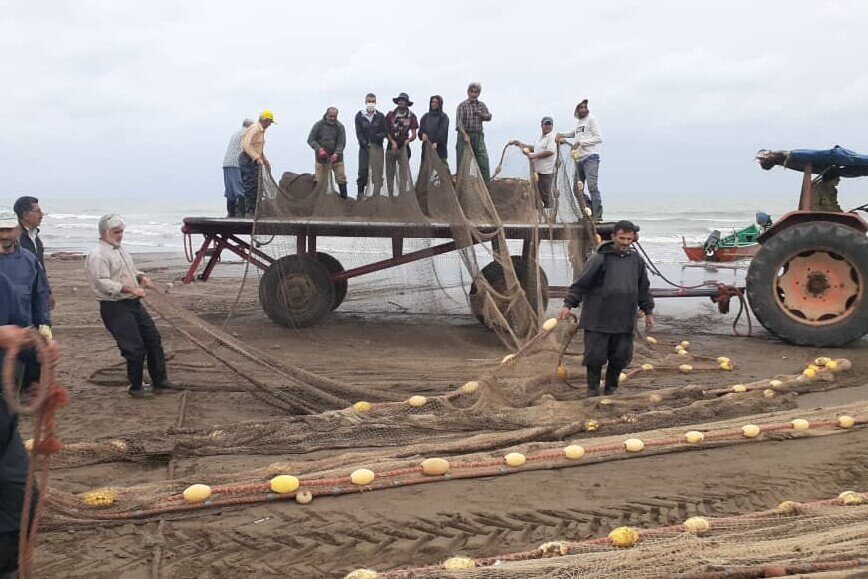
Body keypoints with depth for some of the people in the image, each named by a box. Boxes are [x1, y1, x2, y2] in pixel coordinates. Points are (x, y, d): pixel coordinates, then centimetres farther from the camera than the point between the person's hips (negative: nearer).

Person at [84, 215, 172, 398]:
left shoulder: (120, 249, 15)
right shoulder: (97, 255, -15)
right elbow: (103, 283, -23)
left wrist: (141, 277, 5)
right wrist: (130, 289, -28)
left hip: (134, 303, 9)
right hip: (115, 308, -9)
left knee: (153, 338, 12)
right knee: (135, 348, -7)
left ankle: (159, 380, 24)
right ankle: (136, 387, 12)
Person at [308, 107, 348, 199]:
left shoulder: (340, 126, -2)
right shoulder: (318, 125, -4)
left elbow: (341, 143, -4)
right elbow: (310, 140, -2)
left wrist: (336, 154, -20)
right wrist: (319, 149, -17)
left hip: (336, 157, 1)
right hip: (321, 158, -1)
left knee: (341, 179, 1)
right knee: (320, 181, 2)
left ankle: (344, 198, 11)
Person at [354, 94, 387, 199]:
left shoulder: (380, 116, 6)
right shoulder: (359, 116, 4)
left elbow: (385, 131, 5)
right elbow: (358, 133, 0)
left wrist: (379, 136, -16)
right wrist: (365, 143, -14)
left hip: (377, 147, 0)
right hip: (364, 147, 0)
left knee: (377, 170, -2)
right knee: (363, 170, -3)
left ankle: (377, 192, 3)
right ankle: (360, 192, 6)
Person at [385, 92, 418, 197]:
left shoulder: (411, 117, 4)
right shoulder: (390, 115, 5)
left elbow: (414, 134, 1)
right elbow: (386, 131, 5)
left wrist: (409, 140, -20)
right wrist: (393, 142, -9)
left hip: (403, 147, -1)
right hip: (391, 147, 1)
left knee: (403, 173, -9)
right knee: (390, 173, 2)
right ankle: (390, 196, 7)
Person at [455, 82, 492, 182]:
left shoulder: (482, 105, 14)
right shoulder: (462, 105, 2)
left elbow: (489, 116, 2)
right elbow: (459, 120, -10)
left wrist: (481, 115, -21)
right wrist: (464, 134, -24)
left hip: (479, 136, 3)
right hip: (465, 135, -3)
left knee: (483, 161, -4)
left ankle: (486, 184, -1)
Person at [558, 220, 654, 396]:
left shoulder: (637, 260, 8)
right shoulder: (599, 259, -8)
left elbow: (643, 288, 18)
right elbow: (581, 283, -7)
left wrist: (648, 311, 18)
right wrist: (568, 305, -12)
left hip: (624, 321, 4)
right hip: (598, 319, -4)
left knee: (621, 356, 7)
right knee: (595, 355, -1)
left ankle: (611, 388, 26)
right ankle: (593, 389, 16)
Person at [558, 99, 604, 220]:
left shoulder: (592, 119, -3)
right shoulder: (578, 121, 19)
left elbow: (599, 138, -11)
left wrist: (581, 143, -14)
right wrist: (563, 135, 24)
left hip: (591, 157, -8)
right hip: (579, 159, 8)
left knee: (592, 186, -19)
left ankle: (598, 215, -21)